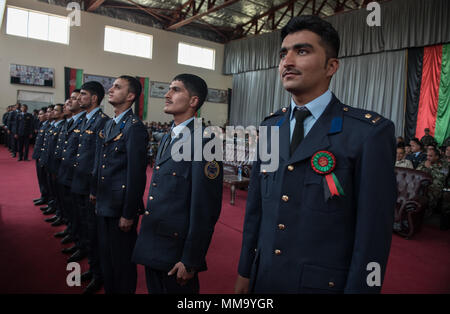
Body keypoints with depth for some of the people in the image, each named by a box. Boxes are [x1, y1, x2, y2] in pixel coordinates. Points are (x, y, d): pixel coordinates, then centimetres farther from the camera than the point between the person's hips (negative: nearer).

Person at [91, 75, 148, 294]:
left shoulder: (134, 127, -17)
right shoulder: (109, 124, 12)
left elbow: (136, 173, -20)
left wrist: (129, 214, -19)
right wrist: (95, 191, 19)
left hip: (121, 206, -9)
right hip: (104, 203, 9)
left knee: (122, 259, 7)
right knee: (105, 254, 22)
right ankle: (108, 288, 41)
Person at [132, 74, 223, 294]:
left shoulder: (203, 141, -19)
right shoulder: (167, 138, 11)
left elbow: (205, 209, -20)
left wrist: (190, 262, -17)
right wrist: (145, 240, 16)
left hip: (176, 251, -8)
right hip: (152, 248, 8)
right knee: (155, 289, 22)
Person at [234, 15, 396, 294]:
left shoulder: (370, 132, -14)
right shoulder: (269, 128, 2)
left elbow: (373, 231, -13)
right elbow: (255, 207, 6)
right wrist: (245, 271, 9)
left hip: (324, 283, -4)